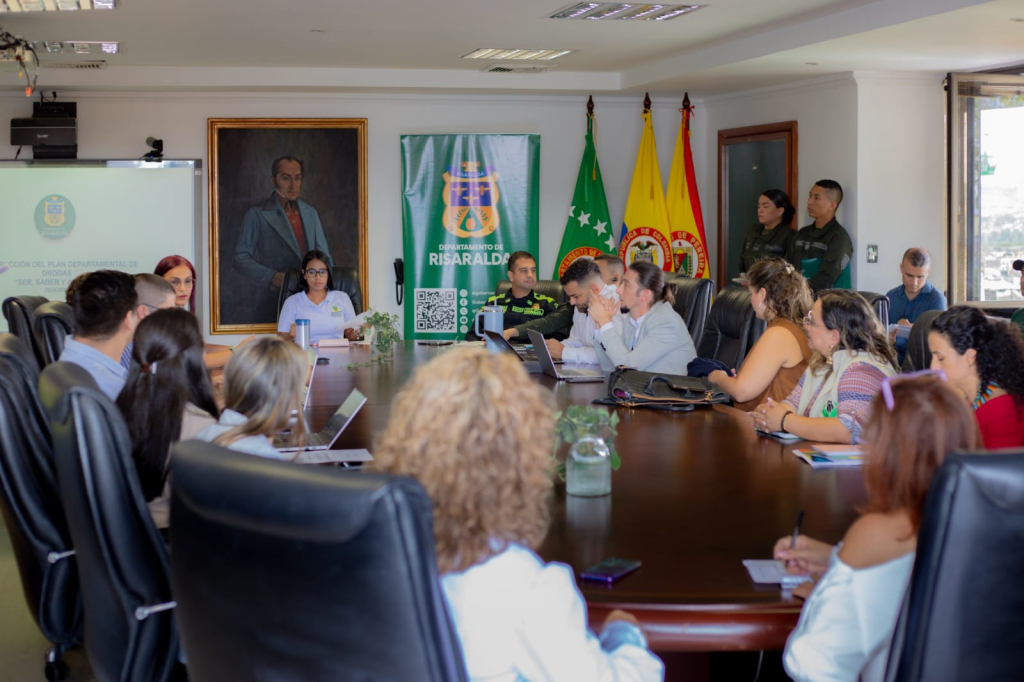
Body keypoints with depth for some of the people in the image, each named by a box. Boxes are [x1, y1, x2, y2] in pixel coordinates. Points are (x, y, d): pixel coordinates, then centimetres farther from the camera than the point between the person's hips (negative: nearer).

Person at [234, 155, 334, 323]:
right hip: (271, 304, -4)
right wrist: (271, 277, -17)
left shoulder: (310, 213, 16)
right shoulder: (257, 215, 0)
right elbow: (241, 258, -4)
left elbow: (323, 255, 18)